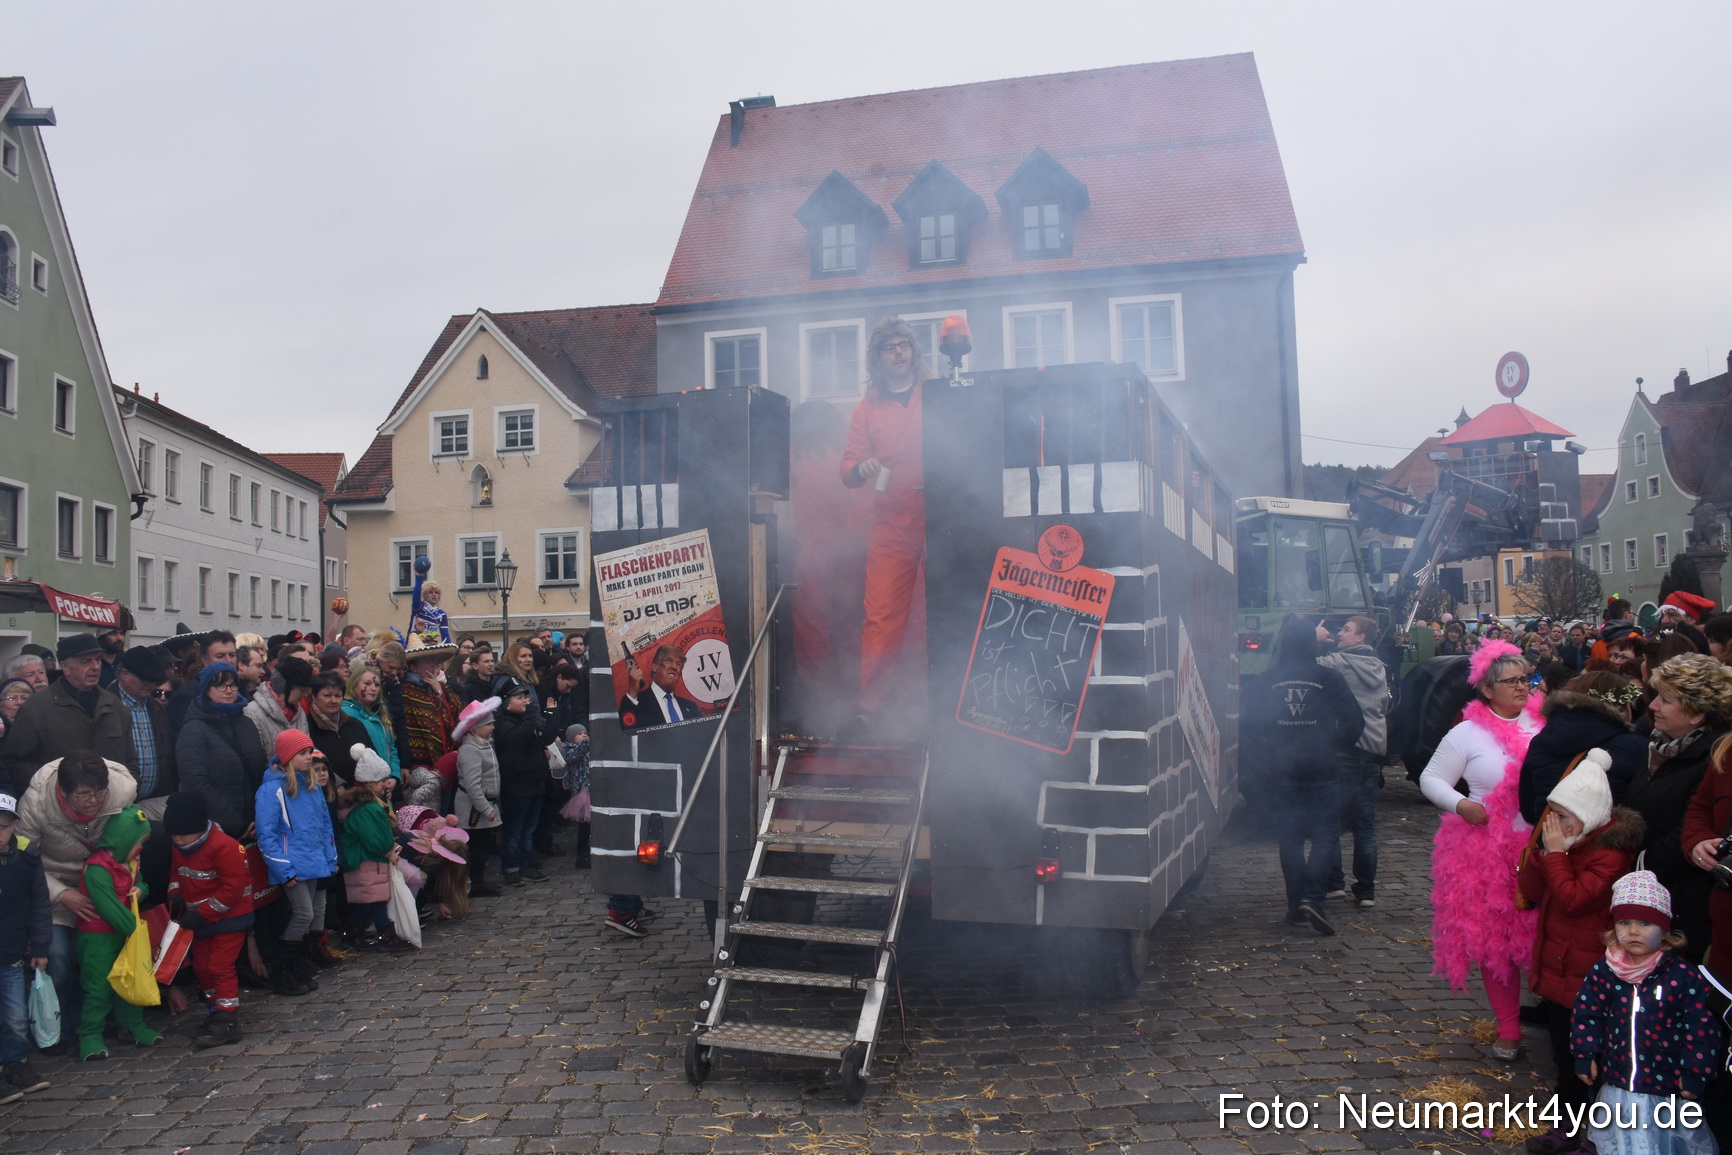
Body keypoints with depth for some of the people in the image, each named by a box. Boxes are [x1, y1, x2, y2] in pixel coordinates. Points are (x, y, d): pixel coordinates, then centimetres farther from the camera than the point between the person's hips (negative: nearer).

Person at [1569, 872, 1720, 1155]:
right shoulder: (1603, 972, -5)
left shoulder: (1684, 976, -13)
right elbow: (1587, 1014, 3)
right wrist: (1585, 1055, -1)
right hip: (1617, 1083, 3)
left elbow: (1701, 1027, -8)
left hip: (1668, 1085, -2)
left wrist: (1695, 1073, -8)